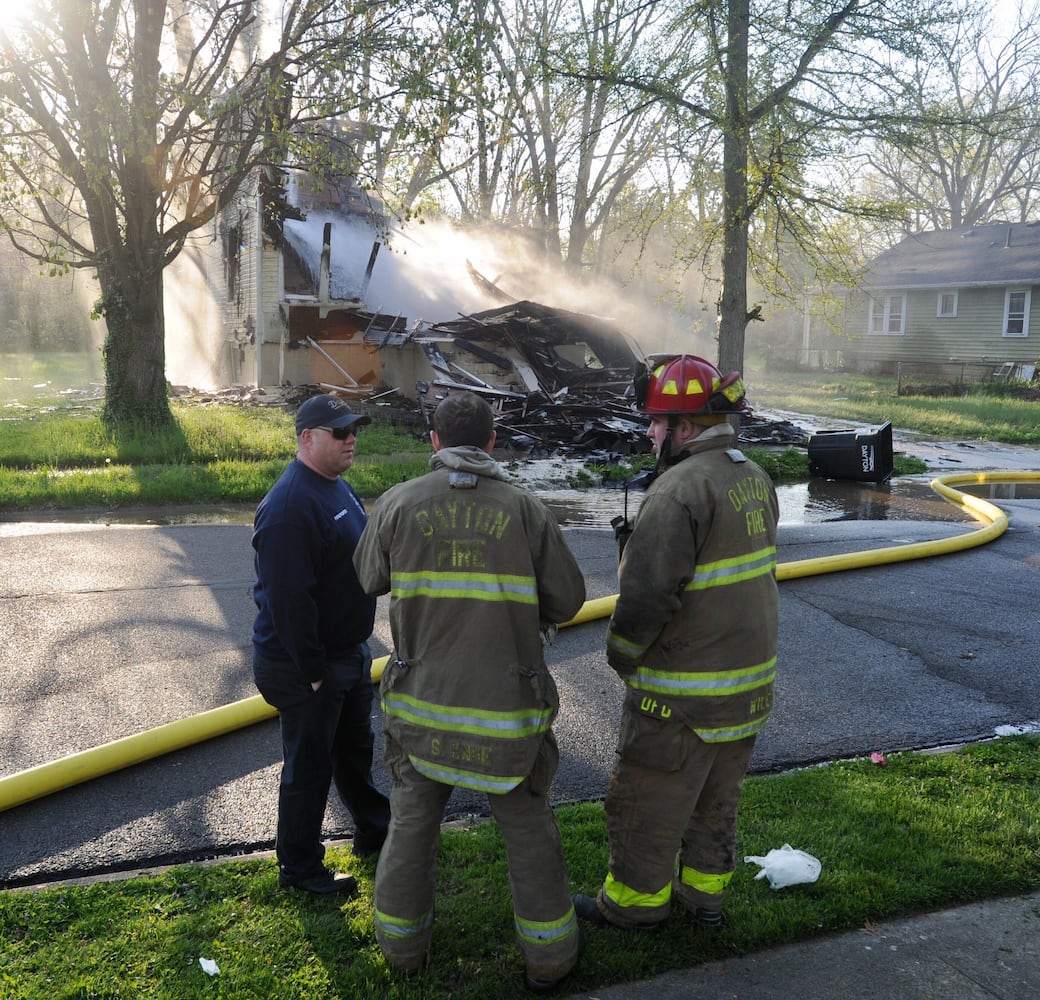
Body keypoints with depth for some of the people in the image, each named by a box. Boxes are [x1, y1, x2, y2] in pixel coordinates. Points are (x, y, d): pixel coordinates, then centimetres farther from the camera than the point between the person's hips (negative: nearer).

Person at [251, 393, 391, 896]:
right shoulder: (290, 506, -27)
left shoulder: (335, 485, 7)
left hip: (348, 652, 10)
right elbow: (289, 600, -29)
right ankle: (299, 868, 24)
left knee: (355, 748, 25)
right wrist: (312, 671, -24)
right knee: (309, 765, 6)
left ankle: (374, 829, 45)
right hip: (304, 666, -10)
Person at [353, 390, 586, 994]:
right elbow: (567, 599, -3)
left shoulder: (398, 503, -7)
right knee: (529, 827, 18)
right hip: (507, 705, -1)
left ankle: (403, 943, 38)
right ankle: (549, 954, 31)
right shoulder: (524, 508, -9)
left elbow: (372, 579, 9)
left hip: (421, 700, 2)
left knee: (414, 820, 21)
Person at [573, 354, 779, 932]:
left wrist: (621, 656, -8)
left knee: (647, 801, 11)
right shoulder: (756, 479, 5)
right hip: (751, 680, 9)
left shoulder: (680, 490, -24)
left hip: (684, 692, -8)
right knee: (718, 797, 23)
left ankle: (636, 902, 28)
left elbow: (647, 595, -26)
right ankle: (707, 893, 39)